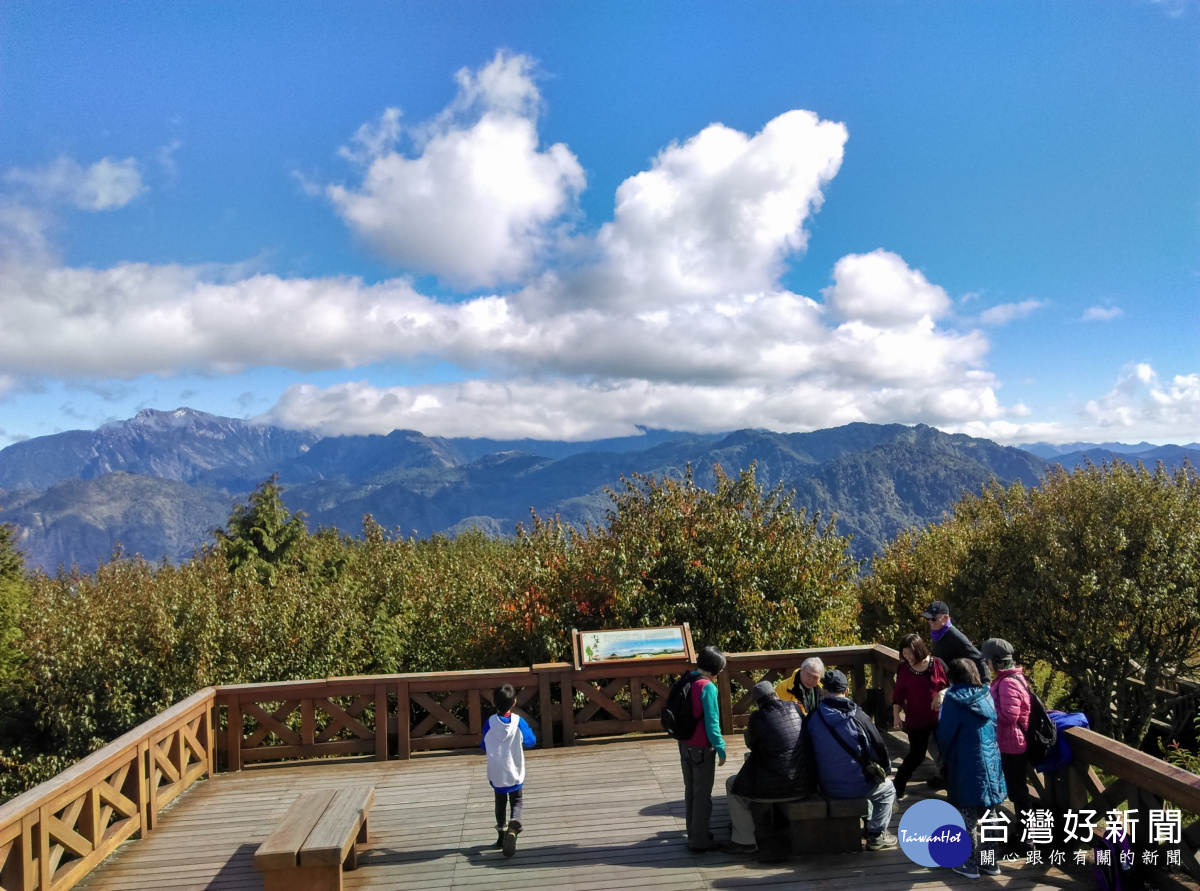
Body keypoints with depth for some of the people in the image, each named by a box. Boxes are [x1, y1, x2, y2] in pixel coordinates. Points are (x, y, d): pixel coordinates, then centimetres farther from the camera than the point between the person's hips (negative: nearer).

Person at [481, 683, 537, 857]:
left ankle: (502, 835, 25)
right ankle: (513, 826, -15)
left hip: (496, 773, 1)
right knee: (517, 802, 12)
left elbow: (484, 746, 2)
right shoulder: (518, 722, -13)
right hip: (514, 773, -1)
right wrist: (529, 731, 19)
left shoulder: (490, 723, -12)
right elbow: (531, 741, 0)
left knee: (500, 803, 20)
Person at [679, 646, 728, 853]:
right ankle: (700, 842, 11)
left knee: (690, 791, 20)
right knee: (702, 795, 4)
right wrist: (721, 749, -10)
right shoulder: (708, 687, -21)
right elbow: (712, 722, -19)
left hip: (685, 745, 7)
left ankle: (693, 833, 33)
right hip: (702, 748, -7)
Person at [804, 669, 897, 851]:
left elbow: (809, 752, 3)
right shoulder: (858, 717, -16)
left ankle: (868, 823, 47)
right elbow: (878, 749, -9)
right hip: (855, 785, -4)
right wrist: (886, 769, 13)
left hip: (826, 788, 4)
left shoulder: (812, 718, -7)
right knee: (887, 789, 27)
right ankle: (876, 836, 20)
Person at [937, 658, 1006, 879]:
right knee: (988, 816, 16)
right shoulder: (986, 696, 3)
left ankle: (970, 865, 14)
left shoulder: (953, 699, -13)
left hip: (966, 767, -6)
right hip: (990, 763, 6)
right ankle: (991, 861, 25)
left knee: (967, 817, 6)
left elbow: (944, 735, -9)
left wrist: (945, 757, 9)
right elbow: (994, 728, 11)